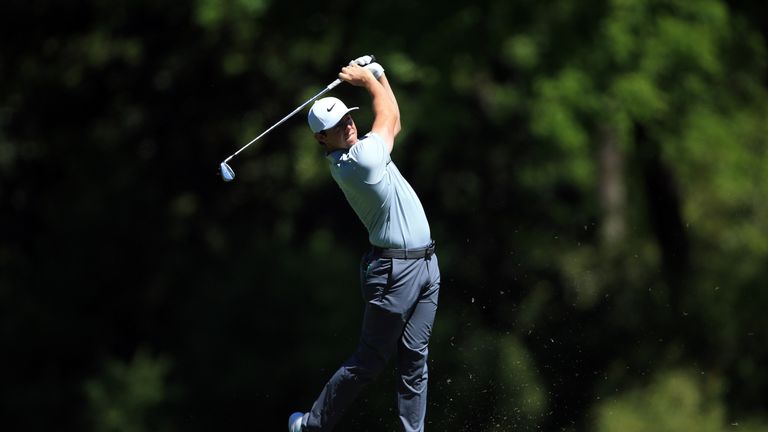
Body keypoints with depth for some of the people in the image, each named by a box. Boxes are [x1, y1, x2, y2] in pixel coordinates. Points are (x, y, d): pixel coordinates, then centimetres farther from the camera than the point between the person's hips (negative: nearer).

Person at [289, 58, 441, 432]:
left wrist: (376, 74, 18)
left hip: (425, 264, 9)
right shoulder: (359, 159, -17)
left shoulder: (357, 153, 9)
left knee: (414, 360, 4)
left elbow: (391, 123, 24)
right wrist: (368, 80, 13)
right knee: (369, 362, -2)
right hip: (394, 270, -9)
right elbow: (390, 114, -1)